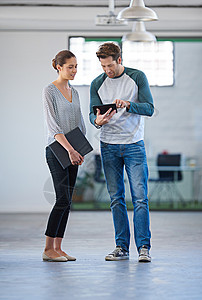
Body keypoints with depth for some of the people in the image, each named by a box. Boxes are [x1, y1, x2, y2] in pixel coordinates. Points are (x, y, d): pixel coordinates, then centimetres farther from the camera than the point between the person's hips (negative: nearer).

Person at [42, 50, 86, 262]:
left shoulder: (74, 92, 15)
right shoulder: (50, 91, -8)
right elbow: (53, 125, -15)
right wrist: (70, 149, -21)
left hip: (72, 151, 7)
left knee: (66, 200, 5)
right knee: (63, 199, -12)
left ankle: (57, 248, 8)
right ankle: (48, 249, -5)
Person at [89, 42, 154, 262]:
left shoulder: (137, 77, -2)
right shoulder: (97, 84, 5)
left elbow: (149, 108, -7)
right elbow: (92, 113, 1)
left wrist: (127, 104, -24)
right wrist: (98, 121, -23)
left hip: (134, 145, -2)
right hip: (109, 146, 3)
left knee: (140, 198, -8)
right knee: (116, 199, 4)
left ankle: (143, 247, -5)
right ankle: (121, 247, 9)